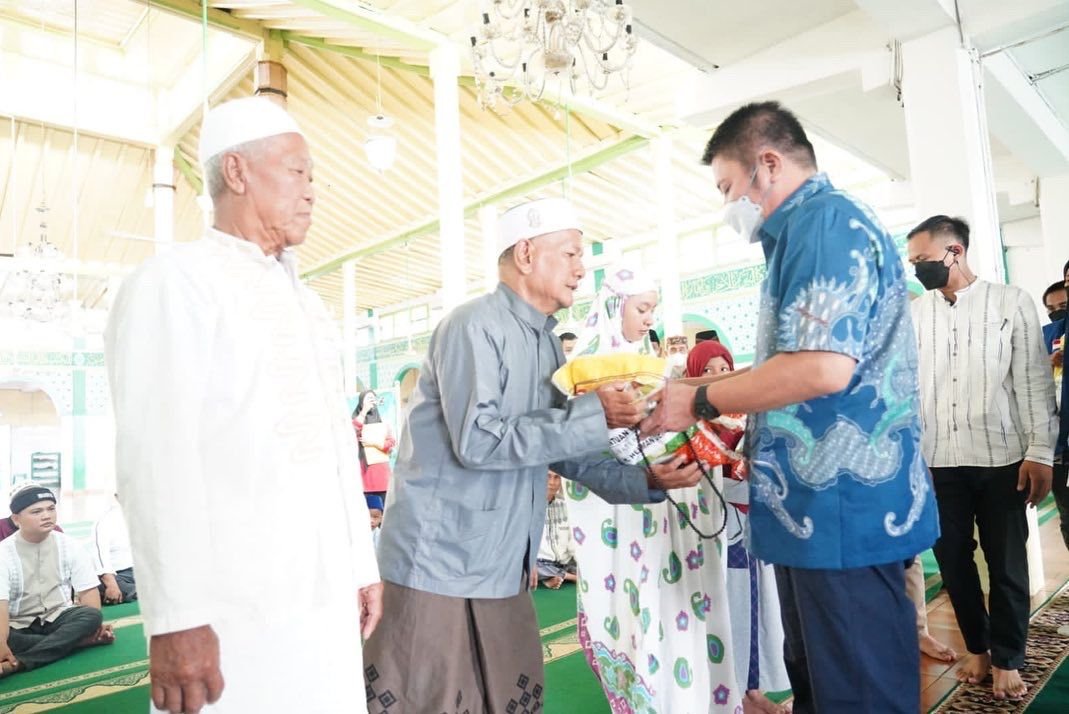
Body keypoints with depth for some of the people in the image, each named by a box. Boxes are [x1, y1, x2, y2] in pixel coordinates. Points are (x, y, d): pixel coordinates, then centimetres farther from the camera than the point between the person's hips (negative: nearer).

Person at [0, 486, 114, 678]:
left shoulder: (68, 545, -2)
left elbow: (88, 591, -5)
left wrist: (93, 626, -23)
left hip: (58, 618, 2)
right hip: (19, 626, -1)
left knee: (92, 616, -31)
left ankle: (18, 663, -36)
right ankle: (82, 640, -28)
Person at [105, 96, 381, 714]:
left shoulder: (305, 300, 16)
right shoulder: (174, 283, -6)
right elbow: (157, 457, -15)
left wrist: (363, 564, 14)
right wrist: (178, 617, -17)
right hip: (236, 607, -6)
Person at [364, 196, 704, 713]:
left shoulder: (549, 345, 11)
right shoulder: (474, 326, -15)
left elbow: (562, 450, 12)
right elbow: (478, 442, -24)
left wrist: (644, 482, 0)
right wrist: (594, 415, -22)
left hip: (503, 568, 8)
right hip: (439, 564, -8)